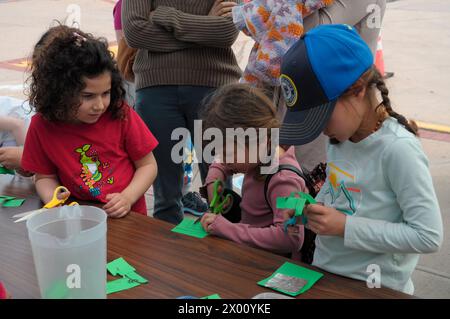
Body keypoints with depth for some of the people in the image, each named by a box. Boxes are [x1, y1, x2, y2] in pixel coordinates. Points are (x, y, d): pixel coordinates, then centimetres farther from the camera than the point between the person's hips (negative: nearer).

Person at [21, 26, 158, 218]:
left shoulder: (122, 116, -10)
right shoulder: (42, 126, -6)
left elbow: (148, 165, 0)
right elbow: (45, 177, 7)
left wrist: (127, 198, -15)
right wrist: (53, 200, -14)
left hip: (128, 216, -2)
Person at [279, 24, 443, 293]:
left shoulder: (398, 149, -22)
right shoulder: (343, 136, -2)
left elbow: (429, 236, -22)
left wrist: (346, 226, -22)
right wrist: (314, 209, -6)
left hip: (375, 288, -6)